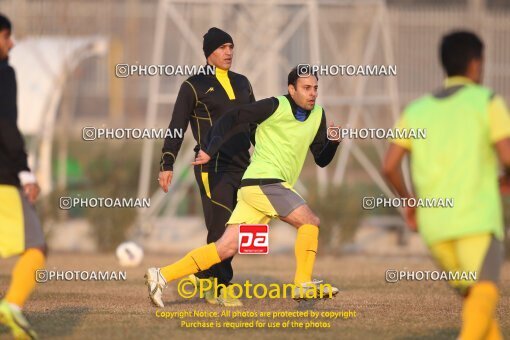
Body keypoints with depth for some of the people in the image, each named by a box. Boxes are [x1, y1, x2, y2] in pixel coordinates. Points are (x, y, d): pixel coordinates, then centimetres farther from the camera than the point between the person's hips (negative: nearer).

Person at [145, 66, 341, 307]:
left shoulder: (317, 115, 15)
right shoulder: (276, 106, -7)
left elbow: (322, 160, 19)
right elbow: (231, 119, -6)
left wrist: (333, 142, -2)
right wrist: (210, 150, -16)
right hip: (263, 181, -7)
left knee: (226, 248, 0)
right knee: (310, 222, -12)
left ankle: (162, 276, 0)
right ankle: (303, 285, -6)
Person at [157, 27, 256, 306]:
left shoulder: (242, 83, 17)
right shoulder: (194, 86, 0)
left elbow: (254, 126, 24)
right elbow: (176, 128, -2)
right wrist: (166, 166, -9)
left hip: (241, 166, 6)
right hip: (212, 167, -6)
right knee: (221, 228, -11)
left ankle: (204, 276, 19)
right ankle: (220, 290, -5)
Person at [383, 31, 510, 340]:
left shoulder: (416, 110, 16)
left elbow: (389, 166, 7)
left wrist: (408, 201, 23)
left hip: (434, 224, 5)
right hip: (478, 218, -5)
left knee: (473, 292, 22)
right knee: (485, 292, -18)